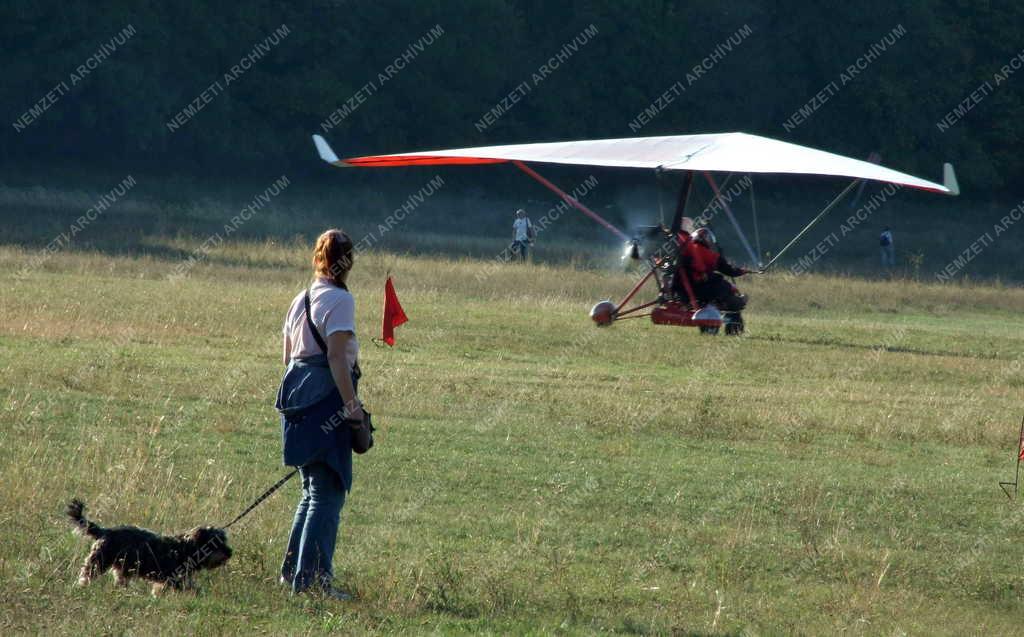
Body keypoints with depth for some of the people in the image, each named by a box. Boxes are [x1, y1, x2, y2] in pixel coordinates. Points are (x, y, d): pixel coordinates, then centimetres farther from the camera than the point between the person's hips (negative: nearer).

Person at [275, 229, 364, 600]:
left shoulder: (300, 300, 15)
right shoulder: (339, 300, -10)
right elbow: (337, 356, -17)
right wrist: (351, 404, -17)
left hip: (297, 396, 9)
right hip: (327, 399, -9)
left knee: (314, 490, 19)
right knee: (328, 494, -6)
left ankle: (292, 571, 22)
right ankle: (312, 579, -8)